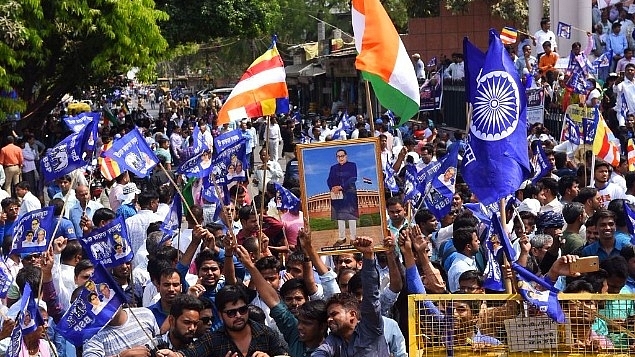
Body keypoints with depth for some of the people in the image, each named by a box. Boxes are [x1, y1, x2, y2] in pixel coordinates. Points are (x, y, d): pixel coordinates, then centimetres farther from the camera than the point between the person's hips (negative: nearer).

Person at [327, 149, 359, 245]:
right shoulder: (334, 168, 16)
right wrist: (333, 188, -13)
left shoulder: (352, 165, 4)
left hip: (349, 193, -4)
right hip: (337, 194, 4)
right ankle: (342, 237, 11)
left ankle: (353, 237, -1)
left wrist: (341, 187, -15)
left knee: (351, 215, -4)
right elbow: (329, 180, 8)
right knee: (339, 216, 5)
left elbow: (353, 179, -8)